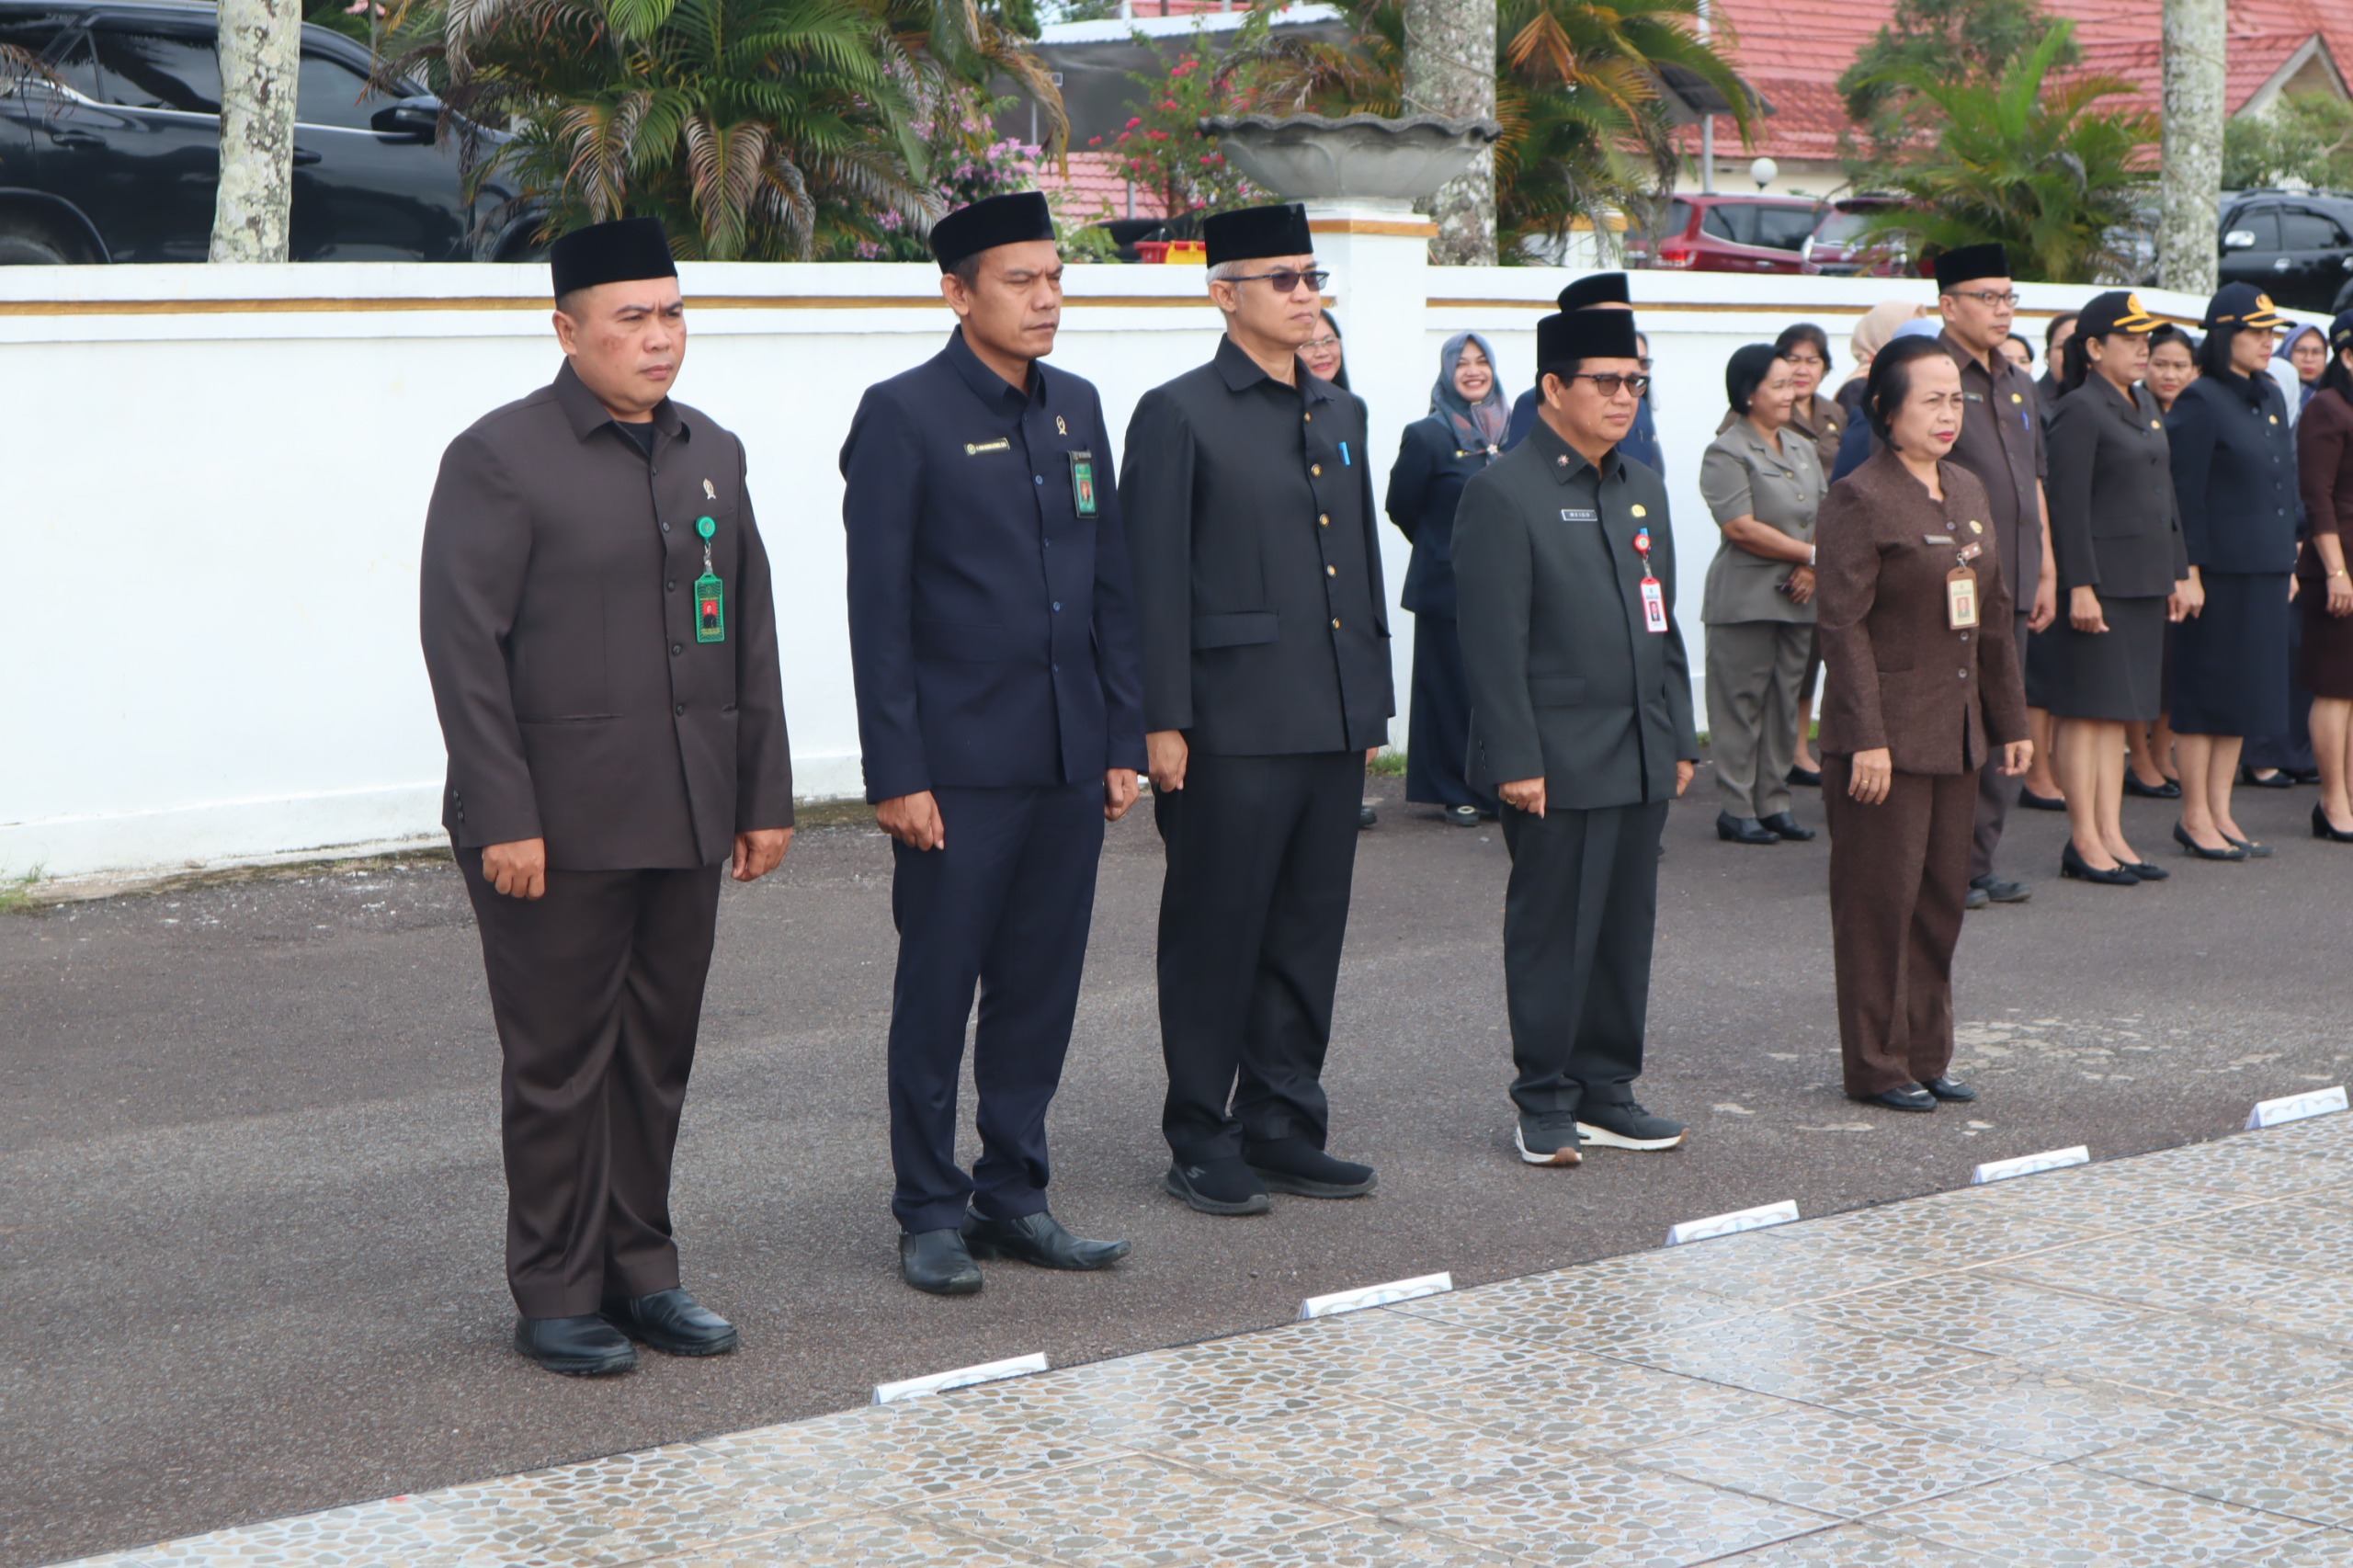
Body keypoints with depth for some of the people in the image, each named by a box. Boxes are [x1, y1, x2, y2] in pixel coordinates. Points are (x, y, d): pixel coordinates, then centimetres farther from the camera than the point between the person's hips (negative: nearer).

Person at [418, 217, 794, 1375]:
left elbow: (751, 634, 15)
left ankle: (641, 1270, 23)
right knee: (559, 1063, 3)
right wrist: (503, 820, -16)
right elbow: (464, 646, -11)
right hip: (558, 823, -6)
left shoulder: (712, 455, 12)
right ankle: (557, 1296, 13)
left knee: (659, 1055, 11)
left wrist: (765, 794, 11)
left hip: (686, 821, 6)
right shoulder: (500, 457, -7)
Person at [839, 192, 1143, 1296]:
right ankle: (929, 1213, 13)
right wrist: (895, 772, -13)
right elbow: (879, 610, -9)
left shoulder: (1077, 408, 12)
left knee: (1041, 989, 11)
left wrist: (1123, 738, 10)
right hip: (959, 762, -6)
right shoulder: (902, 415, -7)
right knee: (937, 992, 3)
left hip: (1069, 761, 6)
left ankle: (1013, 1196, 22)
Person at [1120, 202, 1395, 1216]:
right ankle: (1203, 1144, 10)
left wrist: (1371, 705, 17)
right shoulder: (1179, 415, -4)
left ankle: (1282, 1130, 20)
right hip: (1231, 728, -6)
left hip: (1330, 727, 7)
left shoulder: (1340, 416, 16)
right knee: (1216, 937, 1)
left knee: (1309, 934, 10)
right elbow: (1152, 578, -9)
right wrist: (1162, 722, -14)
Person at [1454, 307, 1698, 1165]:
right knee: (1553, 929, -1)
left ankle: (1606, 1091, 19)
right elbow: (1493, 643, -13)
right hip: (1558, 757, -7)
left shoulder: (1644, 489, 16)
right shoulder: (1505, 493, -8)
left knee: (1627, 929, 9)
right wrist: (1515, 761, -16)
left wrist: (1680, 738, 16)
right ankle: (1546, 1104, 9)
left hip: (1641, 758, 7)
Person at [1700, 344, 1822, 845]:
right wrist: (1811, 553, -13)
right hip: (1746, 595, -7)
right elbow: (1741, 528, -16)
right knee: (1741, 703, -3)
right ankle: (1736, 810, 2)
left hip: (1797, 596, 7)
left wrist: (1812, 568, -6)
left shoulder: (1803, 449, 15)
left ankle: (1773, 803, 16)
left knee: (1784, 702, 9)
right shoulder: (1728, 453, -8)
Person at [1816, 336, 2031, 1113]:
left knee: (1943, 900, 12)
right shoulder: (1860, 498, -11)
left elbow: (1993, 616, 17)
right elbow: (1843, 625, -15)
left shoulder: (1968, 492, 13)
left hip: (1955, 733, 8)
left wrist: (2009, 720, 15)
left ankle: (1926, 1055, 21)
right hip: (1888, 734, -8)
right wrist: (1867, 739, -19)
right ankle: (1877, 1065, 9)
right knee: (1880, 901, 0)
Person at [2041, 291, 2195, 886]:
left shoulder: (2146, 407, 16)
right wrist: (2080, 587, -18)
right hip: (2099, 580, -8)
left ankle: (2112, 837, 13)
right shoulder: (2079, 410, -10)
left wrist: (2179, 574, 16)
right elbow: (2069, 506, -14)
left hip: (2145, 583, 8)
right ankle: (2084, 843, -1)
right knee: (2089, 709, -4)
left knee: (2120, 711, 10)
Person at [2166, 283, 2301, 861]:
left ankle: (2220, 814, 18)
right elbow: (2185, 493, -13)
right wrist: (2188, 570, -16)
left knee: (2247, 691, 11)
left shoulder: (2270, 397, 14)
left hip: (2264, 571, 8)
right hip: (2218, 570, -8)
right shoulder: (2199, 402, -10)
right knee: (2206, 690, -1)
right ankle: (2195, 817, 7)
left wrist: (2288, 562, 16)